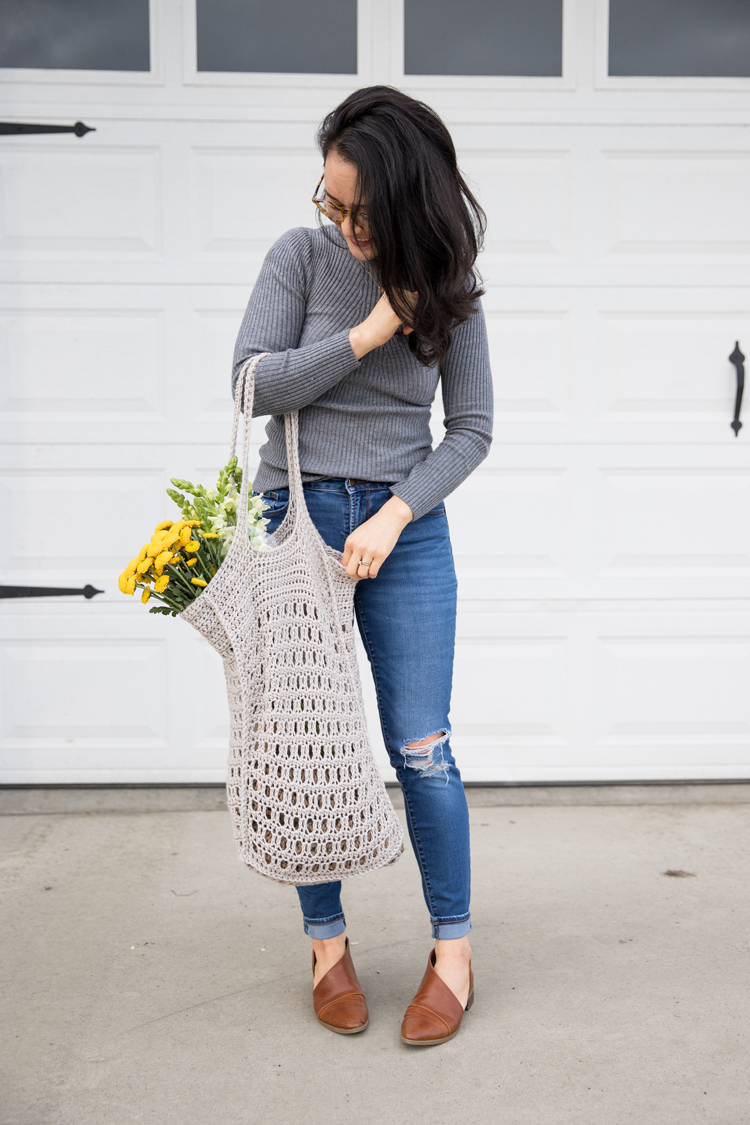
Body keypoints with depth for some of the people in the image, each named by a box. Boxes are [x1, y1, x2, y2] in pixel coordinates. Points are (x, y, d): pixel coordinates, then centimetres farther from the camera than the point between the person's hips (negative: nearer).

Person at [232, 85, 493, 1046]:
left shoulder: (444, 287, 0)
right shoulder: (302, 255, -2)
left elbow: (471, 428, 1)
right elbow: (253, 383, -8)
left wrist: (395, 514, -12)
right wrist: (368, 333, -16)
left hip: (404, 529, 0)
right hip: (294, 519, 0)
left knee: (420, 750, 0)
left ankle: (453, 949, 16)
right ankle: (327, 943, 21)